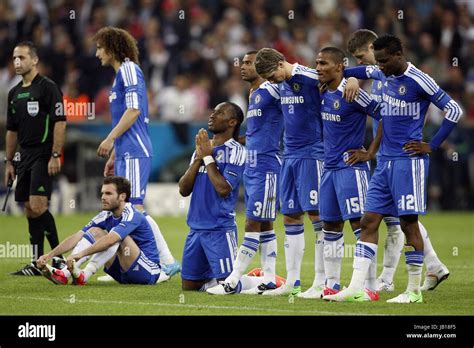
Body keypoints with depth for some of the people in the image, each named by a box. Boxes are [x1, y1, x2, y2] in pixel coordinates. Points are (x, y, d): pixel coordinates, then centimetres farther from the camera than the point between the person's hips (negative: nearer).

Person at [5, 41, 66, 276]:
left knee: (37, 206, -17)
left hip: (43, 156, -8)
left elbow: (60, 122, -12)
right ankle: (37, 263, 9)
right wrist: (9, 162, 18)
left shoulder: (47, 87, -8)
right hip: (25, 157, 8)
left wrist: (55, 156, -18)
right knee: (30, 210, 6)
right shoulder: (14, 93, 15)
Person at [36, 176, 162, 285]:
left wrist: (81, 254, -47)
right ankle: (65, 274, -21)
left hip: (149, 272, -7)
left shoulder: (132, 215, -21)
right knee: (95, 231, -3)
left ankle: (85, 275, -34)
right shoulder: (106, 216, 3)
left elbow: (110, 240, -37)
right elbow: (76, 237, -4)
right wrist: (49, 255, -15)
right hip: (122, 274, 7)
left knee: (118, 236, -29)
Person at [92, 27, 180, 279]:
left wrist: (110, 139, -17)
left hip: (135, 153, -10)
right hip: (126, 154, 10)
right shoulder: (120, 74, 22)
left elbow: (134, 110, -17)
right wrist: (113, 156, 26)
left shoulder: (129, 69, -7)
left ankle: (167, 261, -14)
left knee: (135, 208, -13)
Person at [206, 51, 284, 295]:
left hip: (266, 168, -10)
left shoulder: (269, 90, -11)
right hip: (252, 167, 10)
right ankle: (269, 281, 10)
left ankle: (232, 281, -9)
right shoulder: (253, 96, 17)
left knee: (253, 224, -7)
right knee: (264, 225, 9)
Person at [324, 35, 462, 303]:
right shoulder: (385, 75, 11)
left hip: (408, 162, -8)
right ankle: (356, 288, 0)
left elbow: (454, 111, -11)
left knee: (409, 223, -4)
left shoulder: (418, 80, -12)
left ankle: (415, 291, 3)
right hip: (386, 161, 8)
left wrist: (432, 146, -9)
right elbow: (366, 72, 35)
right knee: (369, 221, 2)